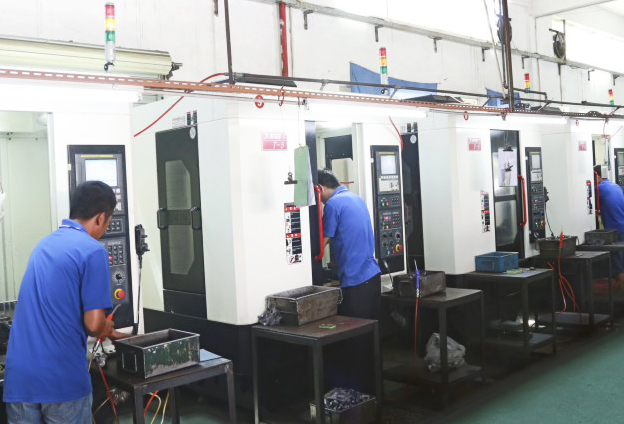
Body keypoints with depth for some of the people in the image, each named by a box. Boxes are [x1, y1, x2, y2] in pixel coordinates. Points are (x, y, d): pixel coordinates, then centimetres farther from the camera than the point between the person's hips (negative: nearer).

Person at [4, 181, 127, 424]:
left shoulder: (44, 244, 13)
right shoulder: (93, 250, -10)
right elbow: (94, 324, -14)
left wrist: (105, 330, 31)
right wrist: (106, 329, 8)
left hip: (18, 377, 6)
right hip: (63, 379, -6)